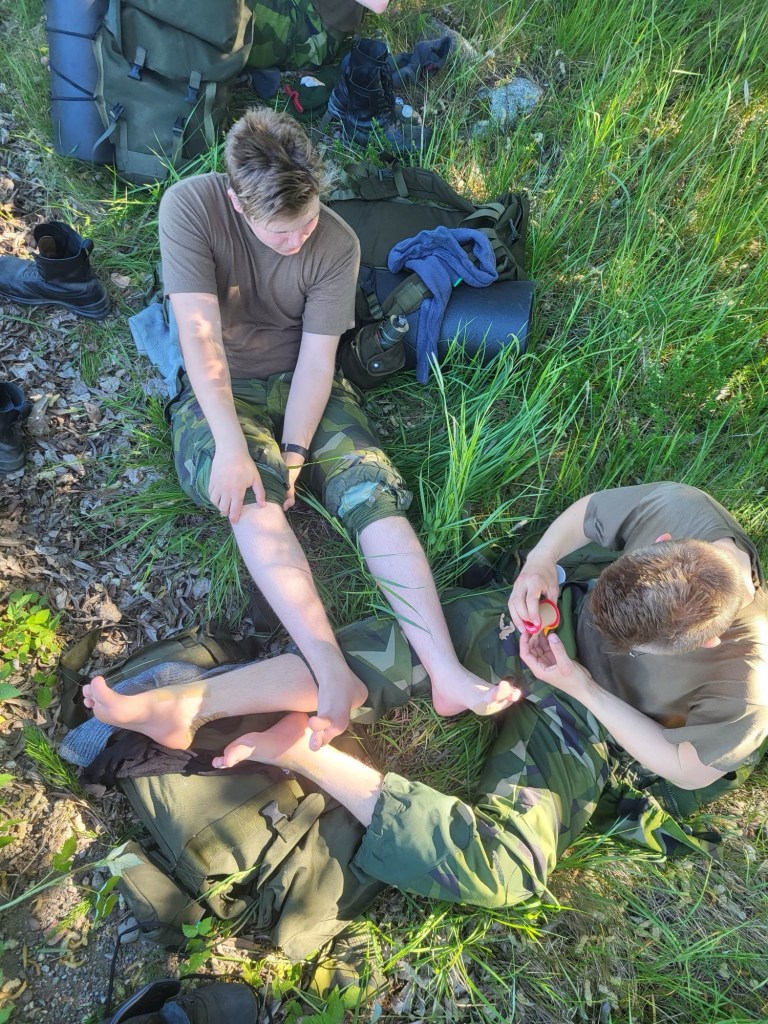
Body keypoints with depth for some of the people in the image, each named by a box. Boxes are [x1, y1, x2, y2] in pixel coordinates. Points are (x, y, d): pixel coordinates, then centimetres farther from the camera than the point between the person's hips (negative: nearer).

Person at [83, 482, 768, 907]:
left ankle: (302, 752, -21)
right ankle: (182, 706, -18)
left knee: (494, 868, -26)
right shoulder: (677, 509, -24)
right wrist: (537, 564, -23)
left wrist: (580, 684, -22)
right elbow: (585, 512, -5)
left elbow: (687, 770, -12)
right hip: (551, 625, 3)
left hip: (591, 730, -2)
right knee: (405, 645, -22)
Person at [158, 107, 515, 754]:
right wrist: (233, 447, -31)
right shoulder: (191, 206, -15)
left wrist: (293, 452, -24)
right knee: (252, 495, -34)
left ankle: (446, 674, -30)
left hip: (302, 386, 2)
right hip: (216, 393, -1)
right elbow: (200, 336, -23)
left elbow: (316, 361, -12)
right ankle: (336, 680, -41)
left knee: (374, 492, -23)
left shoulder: (337, 245, -10)